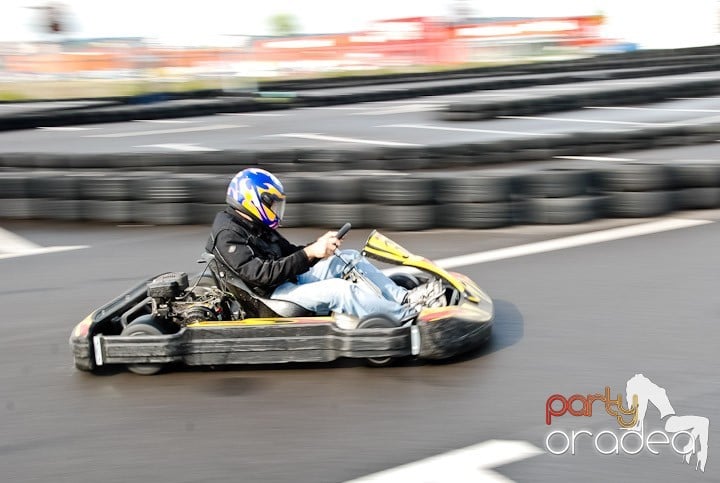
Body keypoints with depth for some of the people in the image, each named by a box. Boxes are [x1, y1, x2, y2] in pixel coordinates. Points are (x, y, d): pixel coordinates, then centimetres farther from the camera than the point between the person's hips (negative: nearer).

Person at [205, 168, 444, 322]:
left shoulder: (256, 226, 15)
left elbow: (290, 253, 19)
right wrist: (310, 253, -26)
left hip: (290, 281, 10)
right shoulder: (228, 234, -16)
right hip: (272, 297, -10)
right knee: (339, 289, -28)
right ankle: (407, 316, -20)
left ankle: (403, 297, -5)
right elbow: (262, 274, -26)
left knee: (349, 258, 2)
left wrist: (318, 245, -1)